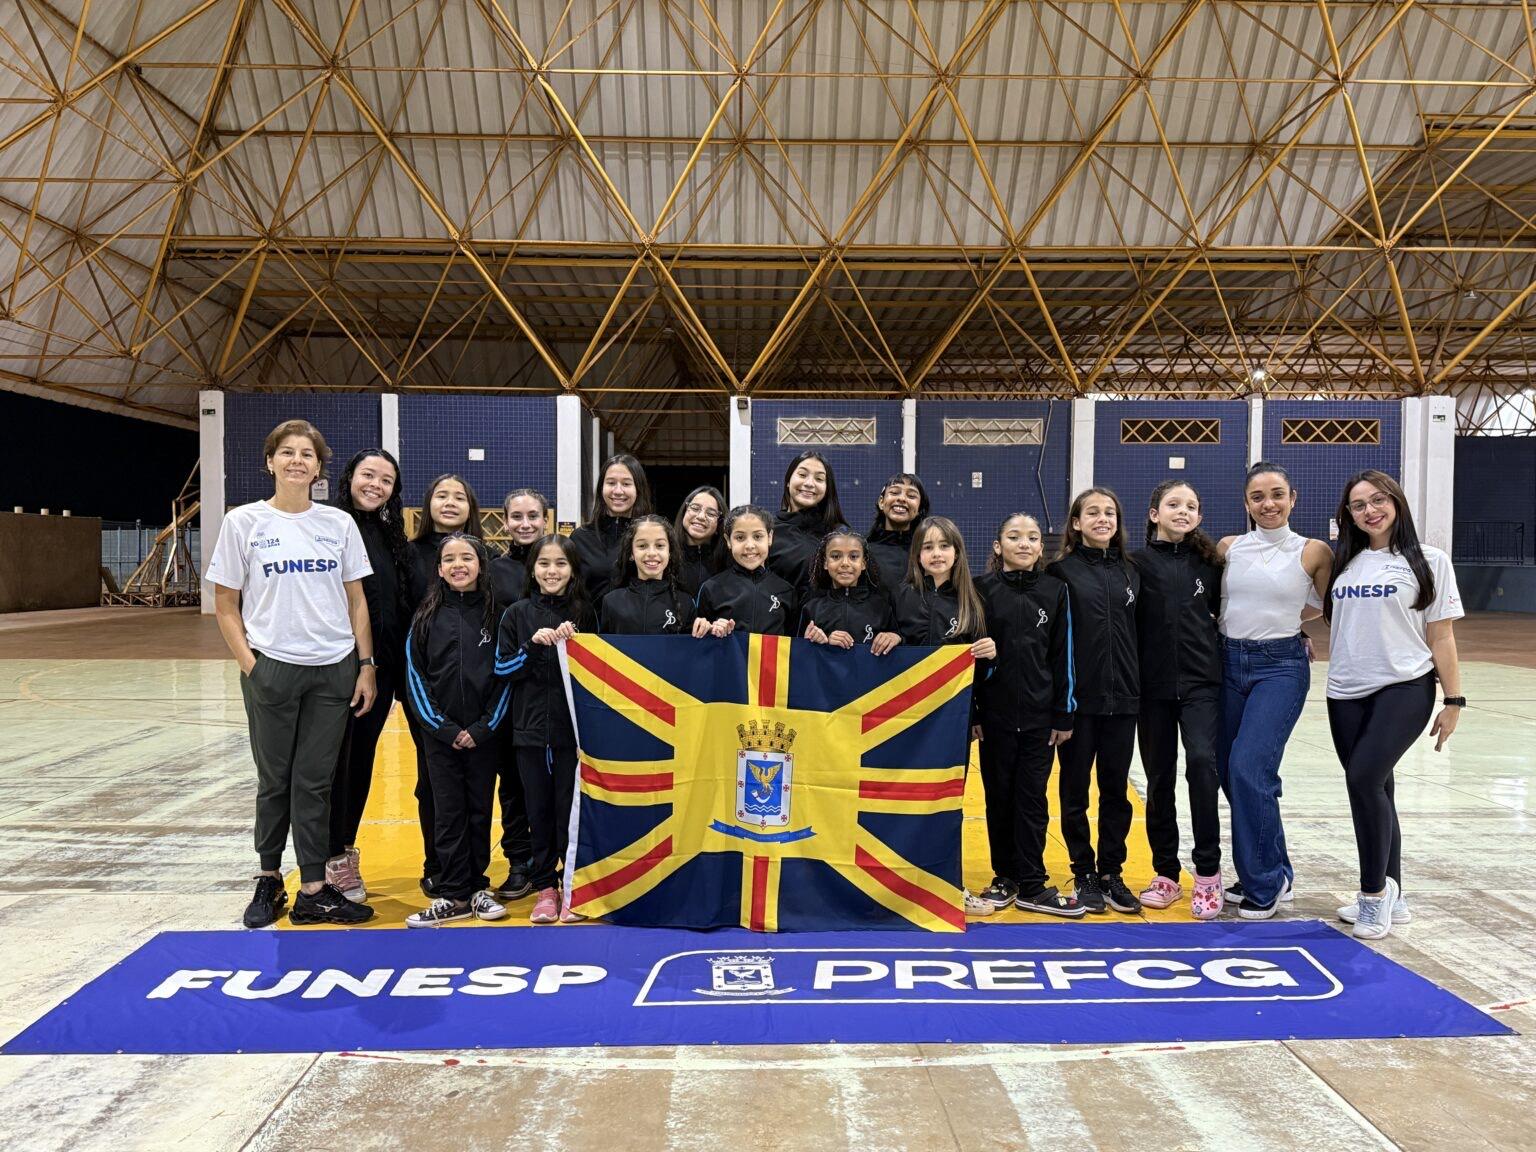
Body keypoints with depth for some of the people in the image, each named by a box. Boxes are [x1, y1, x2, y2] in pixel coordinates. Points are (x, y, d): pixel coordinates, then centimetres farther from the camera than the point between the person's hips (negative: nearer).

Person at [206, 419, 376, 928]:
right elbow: (225, 605, 2)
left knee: (315, 782, 6)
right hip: (271, 669, -1)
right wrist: (249, 665, -7)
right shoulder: (244, 522, -1)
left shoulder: (338, 523, 4)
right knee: (275, 780, 10)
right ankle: (269, 880, 29)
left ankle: (313, 892, 14)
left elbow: (356, 601, 7)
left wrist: (366, 667, 3)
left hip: (334, 670, 1)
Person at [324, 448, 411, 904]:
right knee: (337, 759, 3)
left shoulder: (391, 537, 11)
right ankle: (335, 862, 14)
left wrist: (398, 667, 9)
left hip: (382, 666, 6)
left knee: (363, 758, 14)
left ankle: (346, 848, 27)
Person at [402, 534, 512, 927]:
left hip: (484, 734, 0)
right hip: (441, 734, 0)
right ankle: (453, 896, 13)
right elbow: (415, 676, 1)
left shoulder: (496, 613, 0)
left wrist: (483, 728, -8)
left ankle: (478, 887, 22)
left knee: (480, 811, 9)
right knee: (448, 814, 5)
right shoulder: (427, 616, 1)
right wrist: (442, 728, -7)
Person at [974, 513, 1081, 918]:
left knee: (1033, 797, 4)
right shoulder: (983, 590, 0)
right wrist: (969, 713, -4)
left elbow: (1063, 655, 4)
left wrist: (1063, 714, 1)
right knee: (999, 795, 8)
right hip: (995, 713, 0)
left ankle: (1031, 887, 12)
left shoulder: (1055, 591, 3)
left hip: (1040, 715, 1)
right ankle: (1005, 876, 22)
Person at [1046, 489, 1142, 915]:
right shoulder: (1062, 570, -3)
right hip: (1079, 697, -4)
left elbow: (1140, 632, 15)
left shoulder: (1129, 570, 10)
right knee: (1076, 788, 6)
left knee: (1116, 788, 10)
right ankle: (1084, 874, 19)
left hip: (1122, 698, 4)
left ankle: (1112, 873, 22)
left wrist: (1140, 687, 9)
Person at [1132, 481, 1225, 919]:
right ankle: (1166, 874, 20)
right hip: (1153, 686, 0)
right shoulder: (1136, 564, 0)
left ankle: (1208, 872, -6)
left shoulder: (1209, 563, 6)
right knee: (1159, 779, 7)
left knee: (1201, 761, -19)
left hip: (1201, 683, 0)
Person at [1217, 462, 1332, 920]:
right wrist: (1244, 624, 7)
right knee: (1229, 771, 8)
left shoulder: (1314, 552, -3)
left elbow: (1326, 605, 13)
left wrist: (1283, 622, 12)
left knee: (1248, 767, -16)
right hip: (1229, 662, 4)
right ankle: (1270, 873, 27)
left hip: (1281, 667, -4)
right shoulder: (1228, 548, 4)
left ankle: (1265, 884, 2)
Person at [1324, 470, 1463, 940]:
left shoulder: (1428, 561, 1)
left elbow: (1441, 636, 0)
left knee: (1364, 778, -20)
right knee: (1374, 790, 10)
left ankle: (1375, 890, -3)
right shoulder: (1343, 563, 11)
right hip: (1347, 694, 4)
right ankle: (1389, 896, 23)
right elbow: (1318, 612, 23)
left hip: (1405, 689, -4)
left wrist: (1454, 700, -1)